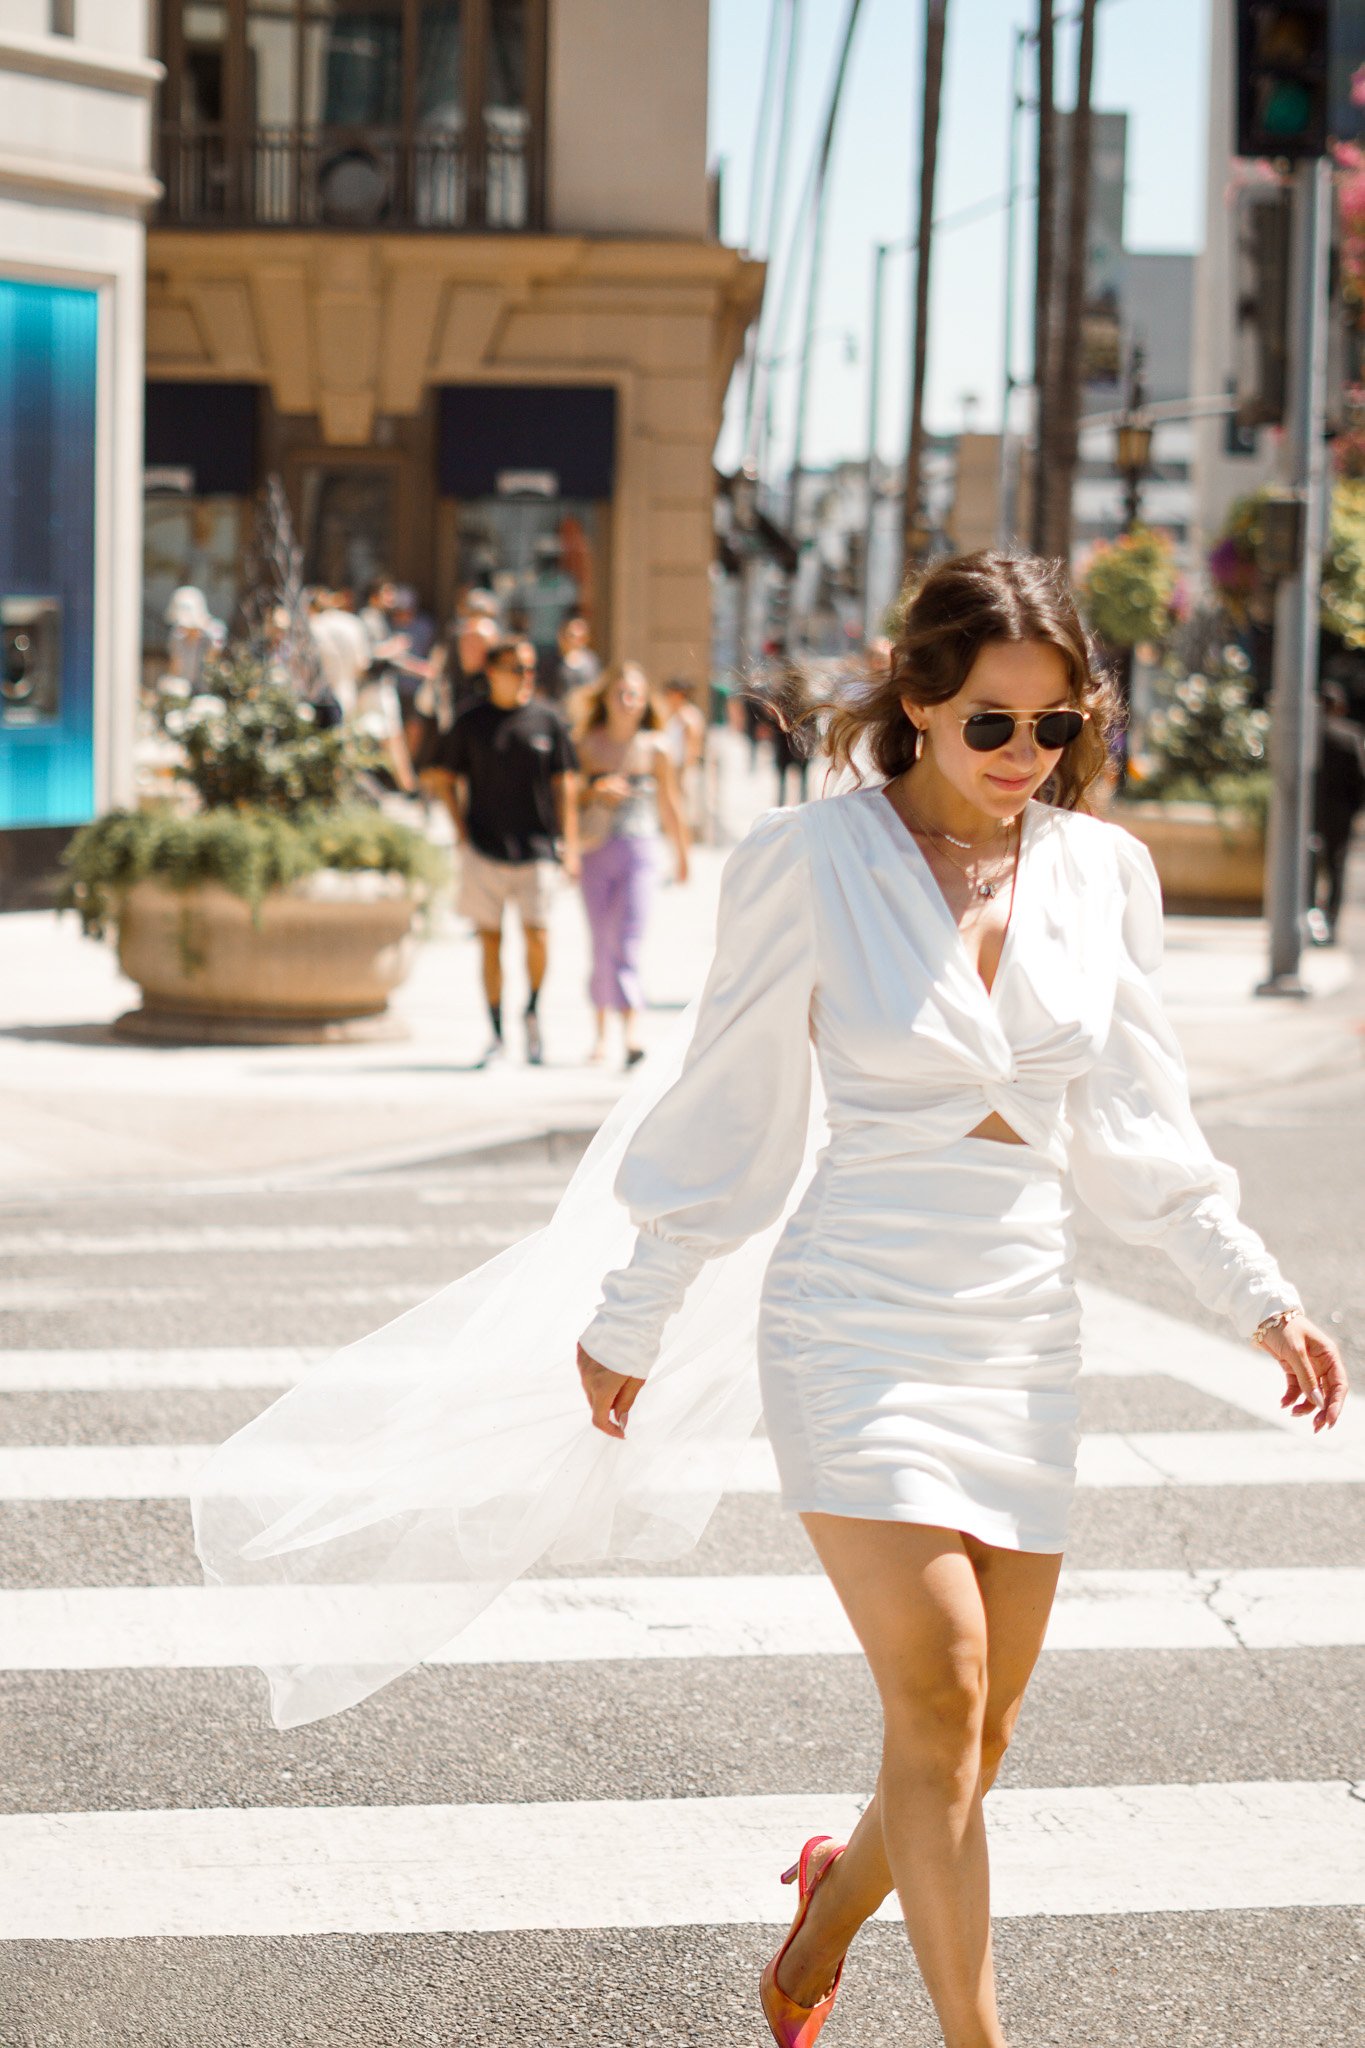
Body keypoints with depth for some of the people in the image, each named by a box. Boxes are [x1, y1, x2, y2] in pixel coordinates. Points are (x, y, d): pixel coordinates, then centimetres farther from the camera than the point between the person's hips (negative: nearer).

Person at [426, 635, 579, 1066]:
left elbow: (564, 783, 7)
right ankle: (496, 1033, 11)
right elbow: (444, 775, 13)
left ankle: (533, 1010, 16)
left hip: (536, 848, -1)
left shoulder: (547, 720, 5)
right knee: (490, 941, 2)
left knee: (536, 934, -10)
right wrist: (461, 828, 3)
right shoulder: (471, 723, 5)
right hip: (484, 848, 1)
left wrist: (569, 844, 2)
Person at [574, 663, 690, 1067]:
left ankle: (631, 1031, -24)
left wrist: (683, 855, 21)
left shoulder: (655, 748, 3)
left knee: (628, 942, -14)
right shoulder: (587, 745, 4)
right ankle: (601, 1030, 23)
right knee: (602, 945, 7)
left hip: (639, 851, -1)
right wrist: (597, 793, -17)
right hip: (595, 850, 1)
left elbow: (670, 805, 13)